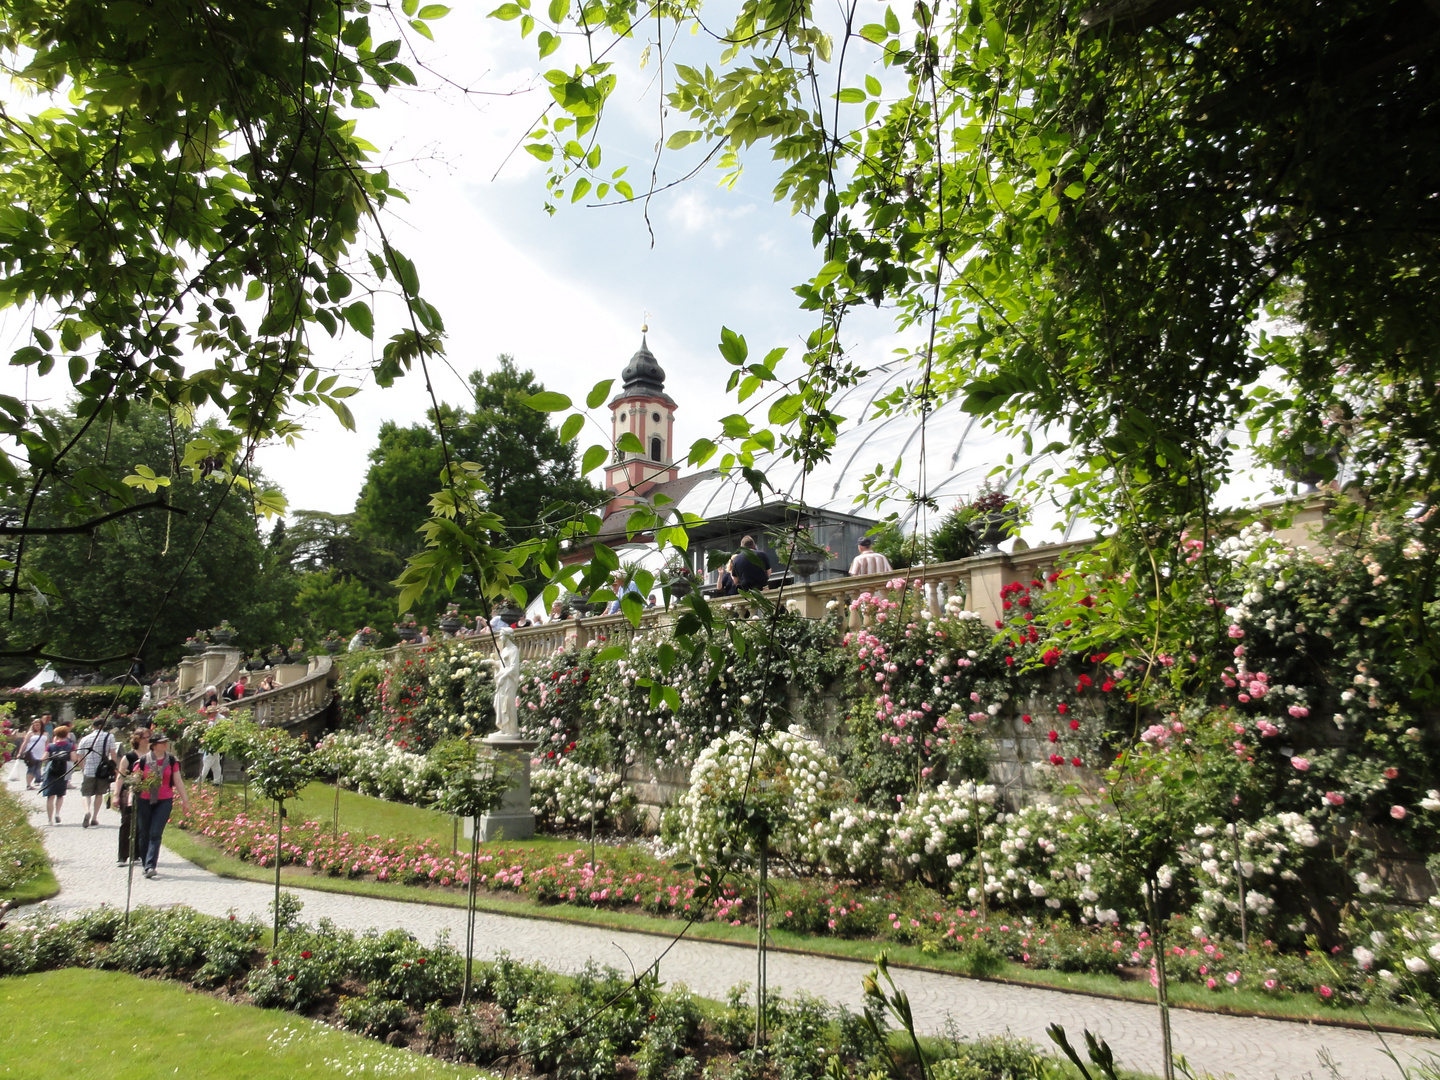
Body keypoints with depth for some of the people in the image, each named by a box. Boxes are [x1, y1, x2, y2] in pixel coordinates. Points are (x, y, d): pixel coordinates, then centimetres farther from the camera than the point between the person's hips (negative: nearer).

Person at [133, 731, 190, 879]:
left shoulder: (172, 760, 3)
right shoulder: (143, 760, -2)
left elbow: (178, 781, 8)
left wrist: (185, 799, 9)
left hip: (165, 801, 0)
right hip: (145, 801, 0)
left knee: (155, 834, -7)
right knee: (144, 834, 8)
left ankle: (150, 866, -10)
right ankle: (146, 865, 22)